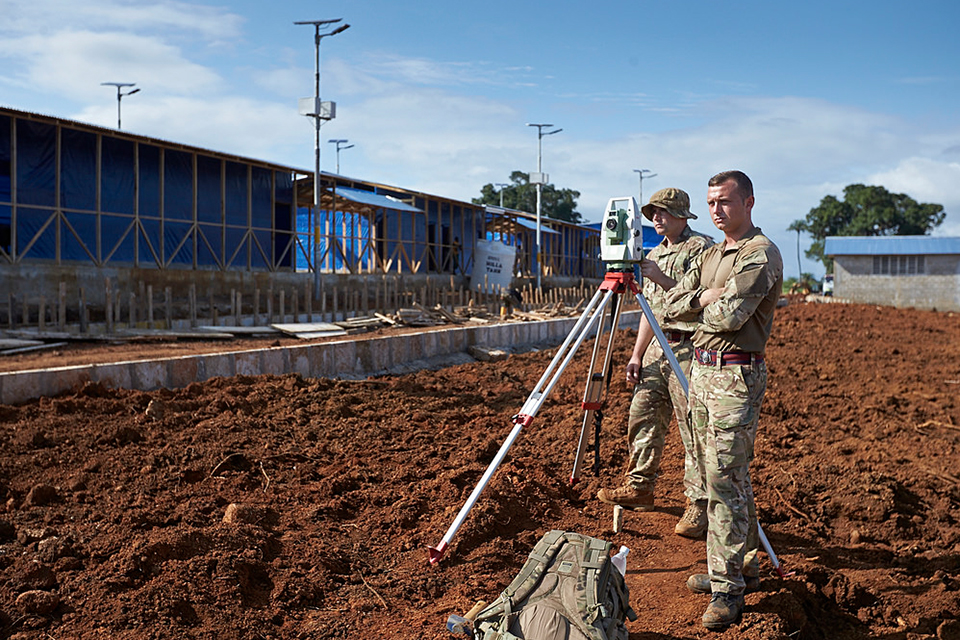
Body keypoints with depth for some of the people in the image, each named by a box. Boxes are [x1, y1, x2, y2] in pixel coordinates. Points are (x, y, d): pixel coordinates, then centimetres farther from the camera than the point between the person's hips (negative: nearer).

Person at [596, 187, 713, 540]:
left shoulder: (702, 248, -7)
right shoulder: (655, 254, 19)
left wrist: (660, 278, -20)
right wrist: (637, 354, 15)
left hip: (690, 348, -8)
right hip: (658, 346, 8)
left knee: (694, 429, -5)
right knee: (642, 415, 9)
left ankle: (700, 504, 3)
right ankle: (639, 487, 22)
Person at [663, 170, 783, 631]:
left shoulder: (760, 255, -11)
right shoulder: (711, 254, 17)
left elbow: (728, 316, -22)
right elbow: (672, 305, 11)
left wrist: (696, 306, -2)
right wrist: (703, 296, -8)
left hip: (736, 375, -9)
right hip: (701, 368, 9)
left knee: (725, 480, -11)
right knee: (716, 476, 14)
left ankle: (728, 589, -4)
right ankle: (741, 565, 27)